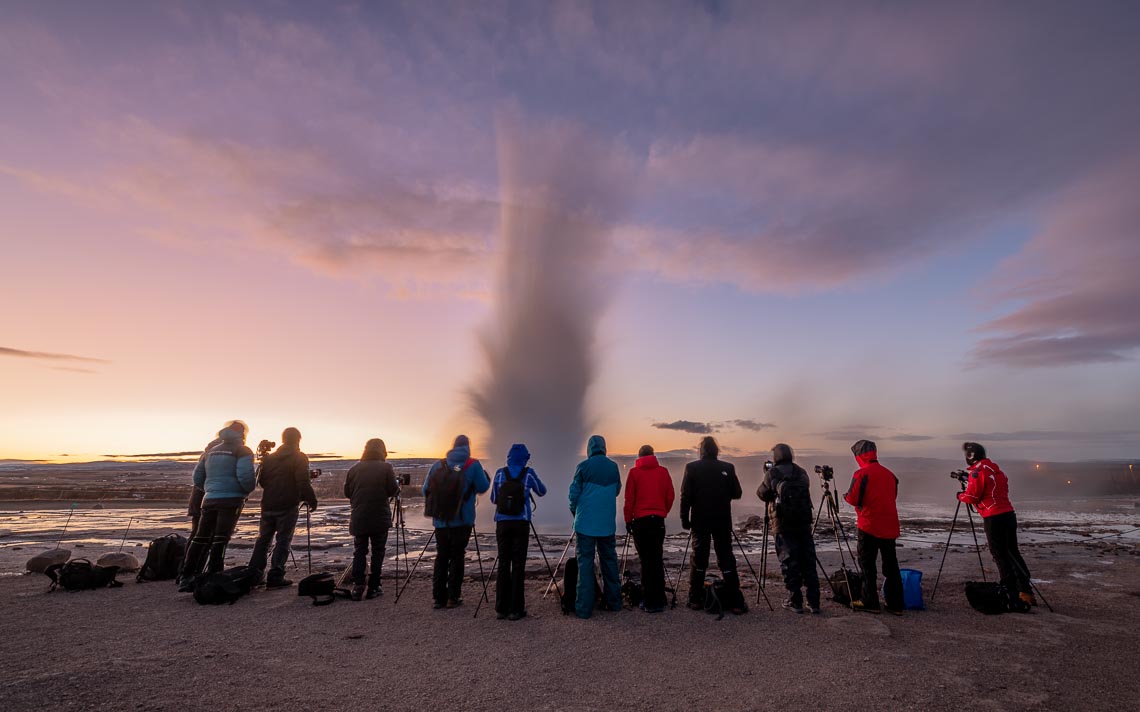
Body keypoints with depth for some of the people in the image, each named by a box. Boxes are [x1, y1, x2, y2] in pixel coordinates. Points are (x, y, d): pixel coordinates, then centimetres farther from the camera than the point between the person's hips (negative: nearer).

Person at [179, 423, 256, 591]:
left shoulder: (210, 452, 17)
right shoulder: (242, 451, -3)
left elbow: (197, 478, 18)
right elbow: (245, 476, -16)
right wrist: (248, 490, 2)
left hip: (209, 499, 6)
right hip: (231, 500, -6)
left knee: (201, 538, 12)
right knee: (221, 539, -5)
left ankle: (187, 579, 15)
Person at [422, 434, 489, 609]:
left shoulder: (438, 465, 4)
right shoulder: (473, 465, -6)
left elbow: (426, 490, 7)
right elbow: (483, 487, -1)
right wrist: (486, 477, 19)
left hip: (440, 521, 3)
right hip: (462, 521, -3)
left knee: (441, 556, 13)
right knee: (457, 557, 7)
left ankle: (438, 597, 14)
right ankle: (453, 598, 9)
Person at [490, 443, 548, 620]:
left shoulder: (500, 473, 3)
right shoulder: (528, 473, -2)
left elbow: (493, 498, 11)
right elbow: (542, 492, 14)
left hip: (502, 523, 2)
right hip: (521, 523, -2)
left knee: (503, 564, 8)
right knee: (518, 565, 2)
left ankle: (501, 608, 12)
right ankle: (515, 609, 5)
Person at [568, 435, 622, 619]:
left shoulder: (583, 467, -8)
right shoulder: (613, 467, 3)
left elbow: (574, 492, -4)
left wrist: (574, 510, 13)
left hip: (586, 522, -3)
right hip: (607, 523, 4)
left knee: (585, 562, 1)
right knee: (609, 560, 15)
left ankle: (584, 608, 0)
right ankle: (614, 602, 23)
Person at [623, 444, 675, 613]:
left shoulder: (634, 472, -3)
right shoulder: (663, 471, 3)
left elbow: (629, 499, -4)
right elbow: (670, 496, 3)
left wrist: (628, 520, 4)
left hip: (640, 520, -3)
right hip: (658, 520, 3)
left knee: (646, 561, 2)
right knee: (657, 559, 11)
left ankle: (650, 602, 4)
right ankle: (659, 600, 16)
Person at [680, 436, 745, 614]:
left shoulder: (692, 467, -5)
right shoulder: (727, 468, -3)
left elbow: (685, 496, -8)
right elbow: (737, 494, 2)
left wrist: (685, 519, -1)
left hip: (700, 521, 0)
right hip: (722, 522, 0)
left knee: (698, 560, 8)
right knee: (727, 560, 6)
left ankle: (695, 600, 13)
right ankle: (735, 603, 6)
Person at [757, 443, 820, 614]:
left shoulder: (772, 473, -3)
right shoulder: (801, 472, 10)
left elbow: (761, 493, 7)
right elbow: (805, 491, 20)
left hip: (783, 524, -4)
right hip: (804, 522, 4)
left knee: (789, 563, 3)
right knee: (808, 561, 10)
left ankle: (795, 601, 6)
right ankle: (814, 602, 13)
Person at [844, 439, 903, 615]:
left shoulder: (861, 474, -12)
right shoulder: (889, 474, 8)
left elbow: (853, 499, -15)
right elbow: (893, 496, 18)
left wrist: (846, 496, 5)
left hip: (869, 526, -6)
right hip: (889, 526, 6)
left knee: (867, 564, 4)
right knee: (891, 564, 13)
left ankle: (870, 602, 8)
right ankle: (896, 604, 17)